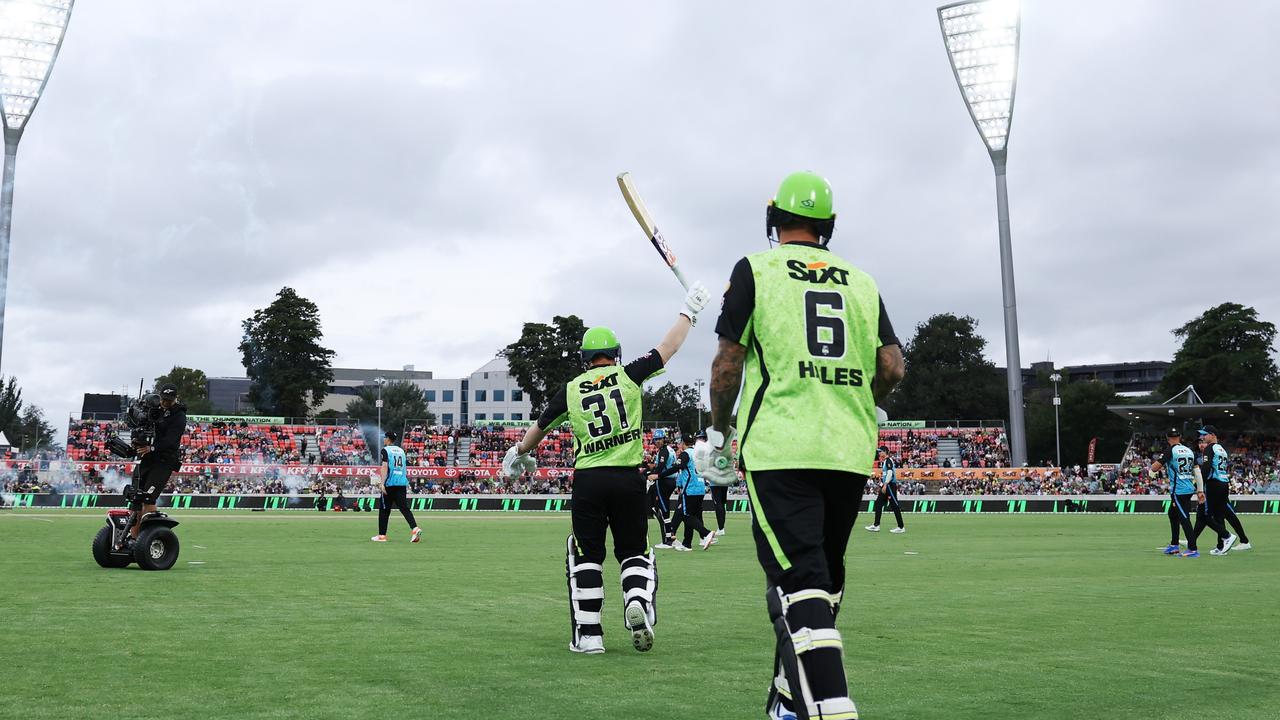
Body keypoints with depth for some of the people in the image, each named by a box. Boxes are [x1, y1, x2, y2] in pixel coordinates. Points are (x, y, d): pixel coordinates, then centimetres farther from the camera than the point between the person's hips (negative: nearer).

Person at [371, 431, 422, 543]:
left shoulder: (386, 450, -2)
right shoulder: (401, 450, 18)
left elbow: (385, 467, -13)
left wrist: (382, 483, -18)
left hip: (390, 484, -5)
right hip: (402, 483, 5)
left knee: (384, 510, 6)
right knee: (404, 508, -2)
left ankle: (382, 535, 10)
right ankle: (415, 528, -23)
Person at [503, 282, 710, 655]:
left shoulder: (570, 390, 8)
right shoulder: (629, 375, 3)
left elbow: (539, 427, 21)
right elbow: (667, 349, 8)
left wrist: (518, 453, 39)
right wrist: (688, 312, 20)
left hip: (587, 479, 0)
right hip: (629, 477, 0)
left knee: (586, 555, 10)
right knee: (634, 551, 14)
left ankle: (588, 634, 6)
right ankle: (638, 601, -13)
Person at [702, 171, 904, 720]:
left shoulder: (756, 269, 4)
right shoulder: (861, 282, 14)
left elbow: (728, 362, -1)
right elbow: (892, 368, 6)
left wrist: (718, 436, 9)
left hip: (779, 450, -4)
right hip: (850, 454, 5)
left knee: (800, 584, -11)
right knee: (820, 580, 17)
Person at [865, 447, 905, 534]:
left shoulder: (888, 460, -11)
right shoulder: (884, 461, 18)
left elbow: (890, 473, -20)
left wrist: (885, 485, -23)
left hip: (890, 485, -11)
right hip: (885, 486, 11)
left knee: (894, 505, -8)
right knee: (878, 503, 9)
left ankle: (901, 527, -5)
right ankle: (876, 525, 11)